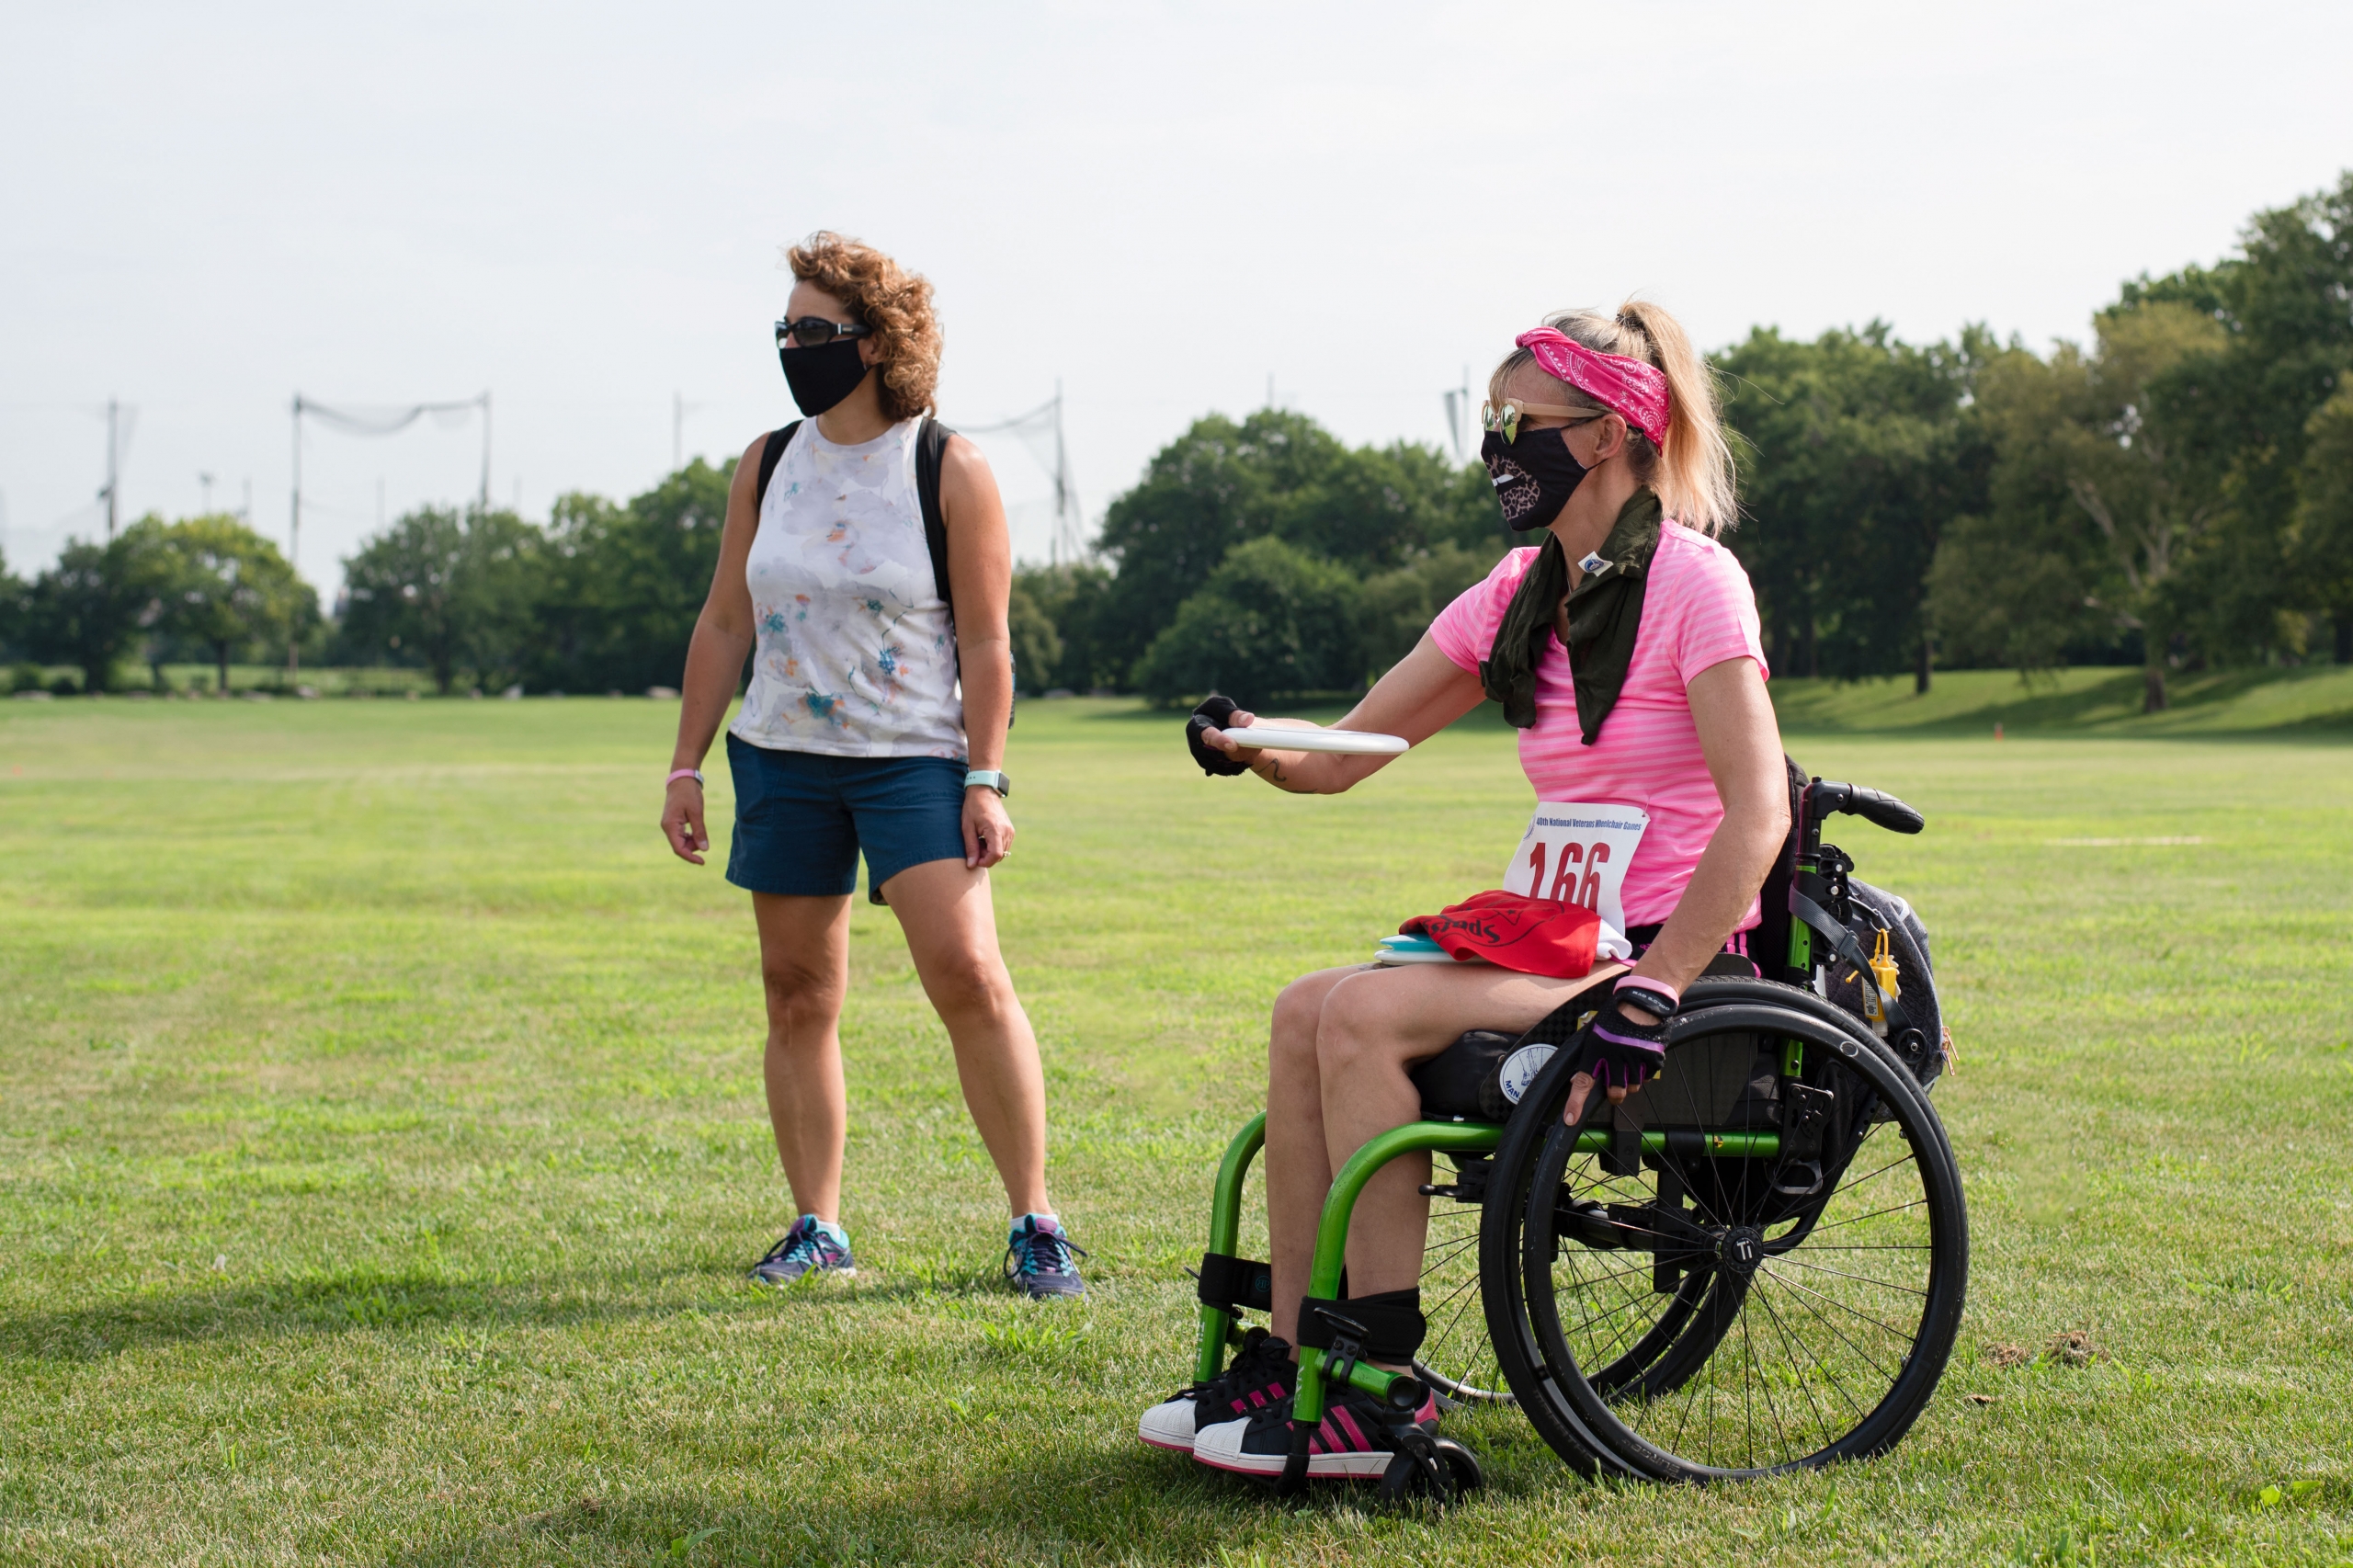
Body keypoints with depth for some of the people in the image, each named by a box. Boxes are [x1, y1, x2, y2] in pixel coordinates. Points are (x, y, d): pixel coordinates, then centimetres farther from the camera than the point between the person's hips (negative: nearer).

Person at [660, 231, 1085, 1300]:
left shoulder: (949, 471, -5)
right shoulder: (767, 467, 7)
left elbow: (985, 642, -5)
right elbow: (724, 623, 11)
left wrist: (985, 782, -11)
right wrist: (685, 766, 8)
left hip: (913, 759, -4)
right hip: (781, 759, 5)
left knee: (968, 974, -15)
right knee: (798, 997, 5)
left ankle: (1035, 1222, -7)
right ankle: (816, 1230, 15)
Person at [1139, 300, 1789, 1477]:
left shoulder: (1692, 581, -10)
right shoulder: (1521, 595, 13)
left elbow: (1757, 818, -20)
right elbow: (1346, 752, 11)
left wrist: (1648, 992, -27)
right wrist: (1250, 742, -11)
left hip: (1671, 954, -7)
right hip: (1560, 942, 8)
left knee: (1366, 1012, -23)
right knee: (1307, 1009, -12)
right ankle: (1291, 1360, -9)